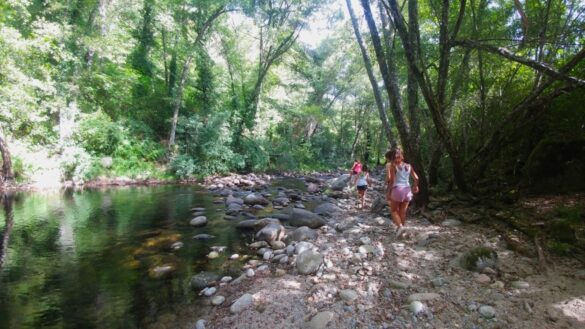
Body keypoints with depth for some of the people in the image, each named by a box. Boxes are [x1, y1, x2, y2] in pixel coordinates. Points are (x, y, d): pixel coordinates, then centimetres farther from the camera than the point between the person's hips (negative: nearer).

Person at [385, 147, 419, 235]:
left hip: (397, 189, -5)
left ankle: (399, 225, -14)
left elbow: (391, 180, -12)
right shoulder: (408, 166, 9)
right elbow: (416, 178, 10)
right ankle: (401, 231, 17)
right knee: (402, 212, 13)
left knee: (394, 210, 9)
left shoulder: (393, 166, -6)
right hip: (407, 190, 5)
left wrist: (389, 193, -8)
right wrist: (415, 186, 27)